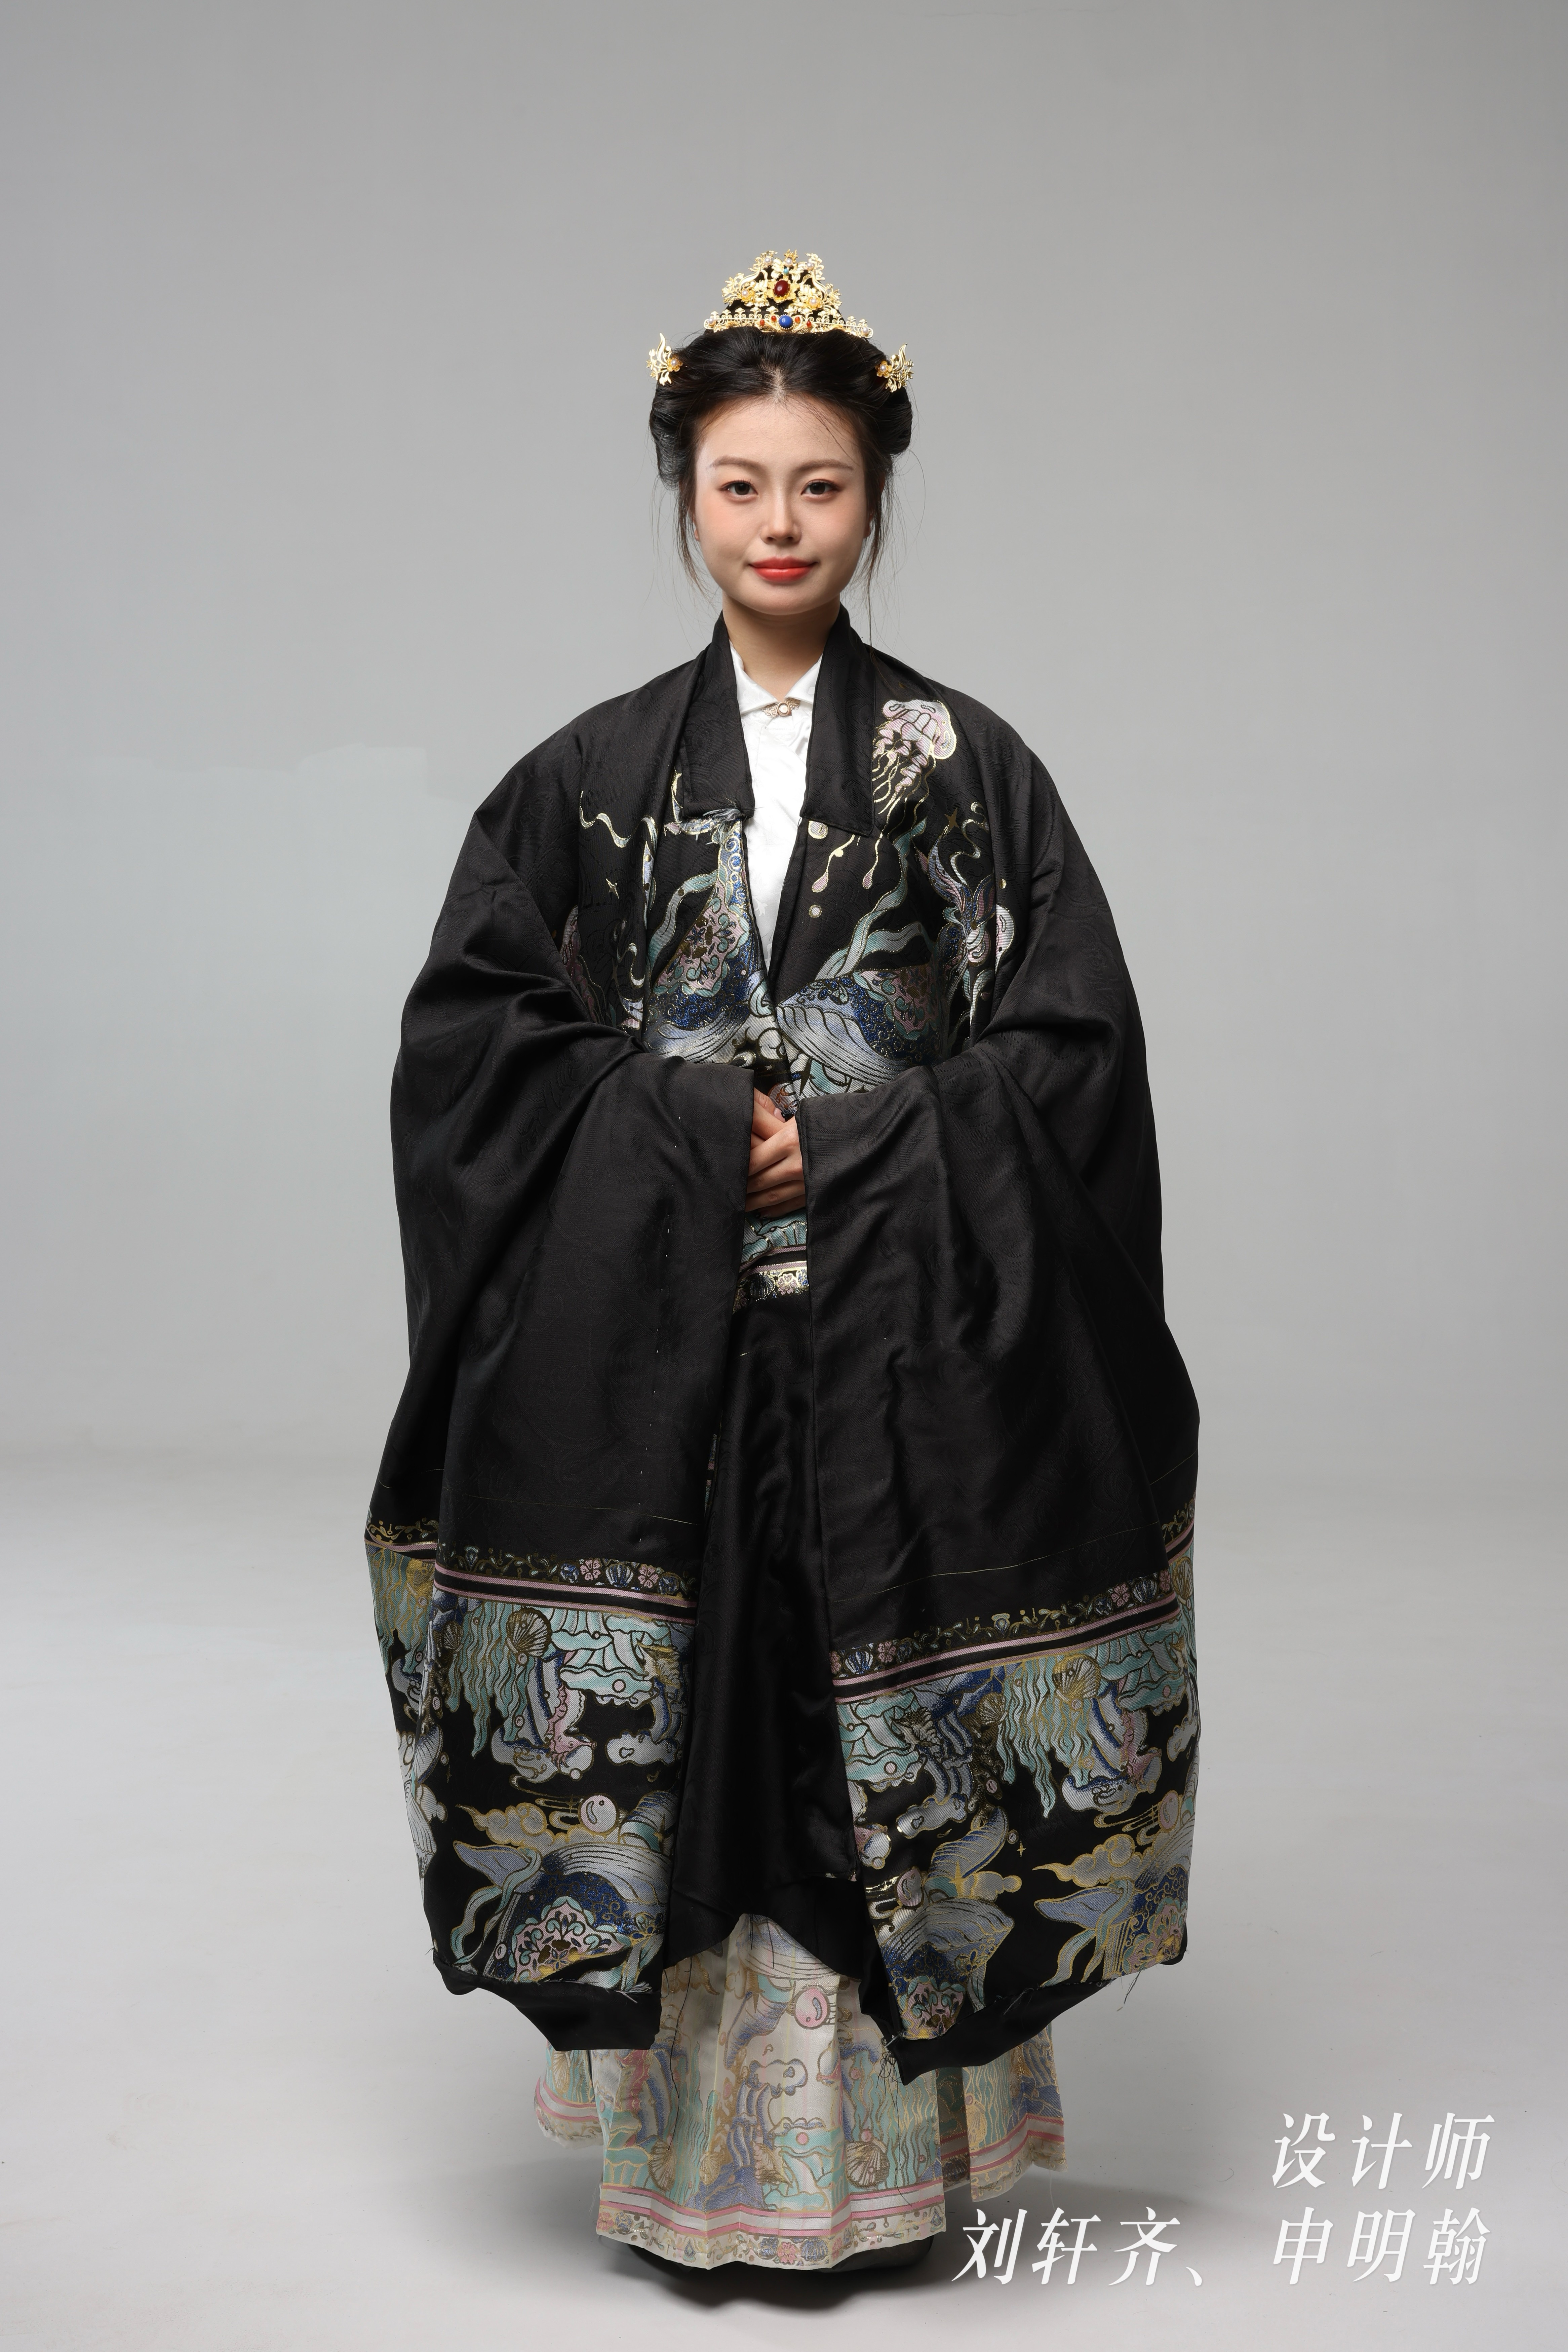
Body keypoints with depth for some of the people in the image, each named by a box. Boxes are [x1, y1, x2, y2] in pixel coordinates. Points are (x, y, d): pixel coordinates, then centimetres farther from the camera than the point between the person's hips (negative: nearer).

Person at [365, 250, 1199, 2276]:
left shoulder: (969, 768, 3)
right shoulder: (590, 776, 7)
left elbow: (1076, 1049, -1)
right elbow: (469, 1035, 3)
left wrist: (850, 1144, -12)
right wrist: (691, 1127, -10)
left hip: (903, 1336, -1)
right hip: (655, 1337, 1)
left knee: (888, 1746, 1)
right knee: (672, 1732, 2)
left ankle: (876, 2142, 17)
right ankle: (697, 2150, 17)